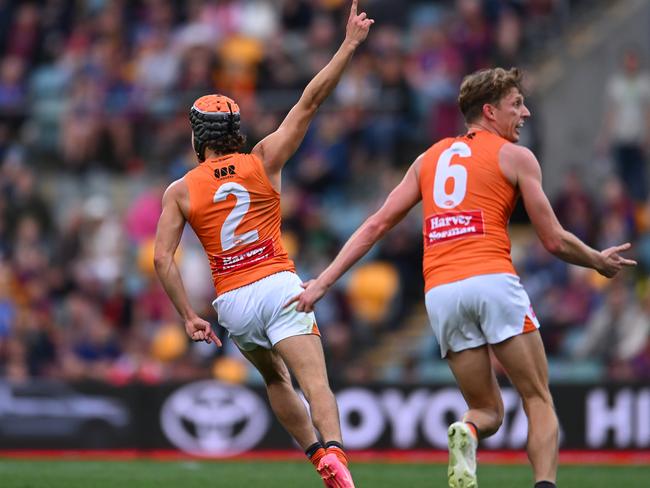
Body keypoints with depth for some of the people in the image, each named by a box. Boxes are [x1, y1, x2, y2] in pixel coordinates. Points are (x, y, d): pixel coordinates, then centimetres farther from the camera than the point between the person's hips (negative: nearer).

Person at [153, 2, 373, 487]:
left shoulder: (180, 191, 6)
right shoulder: (263, 161, 4)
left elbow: (162, 258, -3)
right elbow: (309, 102, 1)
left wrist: (189, 316, 2)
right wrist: (350, 44, 3)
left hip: (232, 302, 2)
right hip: (279, 287, -2)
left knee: (276, 379, 26)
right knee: (315, 381, -17)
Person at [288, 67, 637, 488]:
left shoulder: (430, 157, 22)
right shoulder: (516, 157, 9)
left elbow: (377, 225, 16)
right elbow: (554, 240, 7)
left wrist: (324, 281, 17)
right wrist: (599, 262, 25)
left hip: (440, 291, 4)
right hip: (493, 280, -4)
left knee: (488, 412, 14)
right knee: (539, 401, 4)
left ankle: (466, 433, -22)